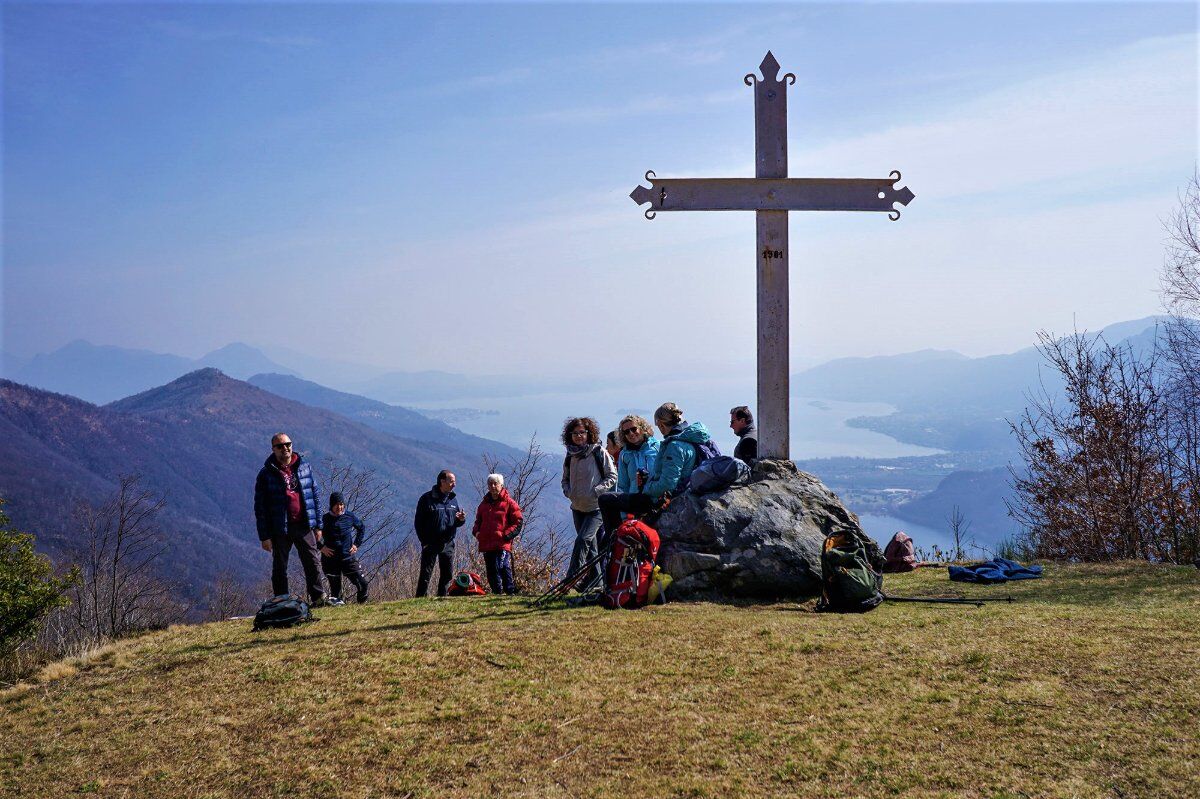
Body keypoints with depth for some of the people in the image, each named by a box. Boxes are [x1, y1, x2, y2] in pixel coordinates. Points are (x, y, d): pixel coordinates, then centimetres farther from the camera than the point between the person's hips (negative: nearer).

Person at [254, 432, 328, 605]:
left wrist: (318, 525, 8)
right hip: (280, 529, -2)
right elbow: (260, 507, -3)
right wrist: (264, 536, -8)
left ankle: (319, 598, 8)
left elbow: (315, 496, 12)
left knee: (312, 564, 0)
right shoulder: (266, 474, -2)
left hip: (304, 526, 2)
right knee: (280, 568, 7)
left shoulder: (304, 467, 7)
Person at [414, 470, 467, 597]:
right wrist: (424, 541, -13)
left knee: (447, 575, 10)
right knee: (426, 575, -4)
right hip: (431, 544, -5)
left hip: (448, 544, 6)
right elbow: (418, 522, -6)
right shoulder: (427, 498, -7)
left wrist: (461, 520, -6)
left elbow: (456, 523, 18)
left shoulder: (453, 500, 11)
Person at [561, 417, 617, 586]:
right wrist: (567, 491, 0)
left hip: (596, 507, -6)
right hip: (577, 507, 6)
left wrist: (596, 491, -16)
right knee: (590, 546, 11)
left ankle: (571, 578, -17)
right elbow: (565, 479, 21)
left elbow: (612, 476, -5)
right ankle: (595, 578, 19)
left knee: (582, 540, -18)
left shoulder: (599, 452, -8)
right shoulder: (570, 456, 8)